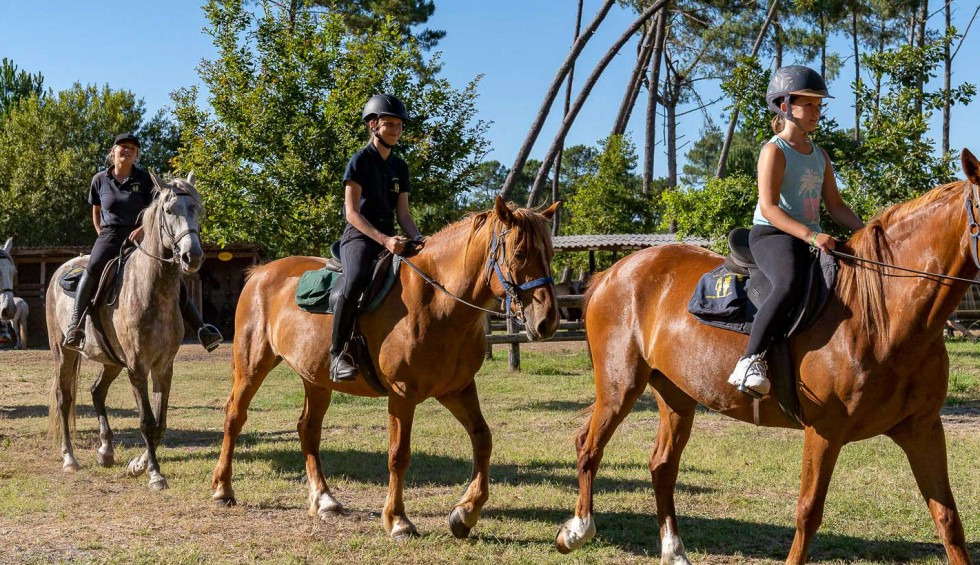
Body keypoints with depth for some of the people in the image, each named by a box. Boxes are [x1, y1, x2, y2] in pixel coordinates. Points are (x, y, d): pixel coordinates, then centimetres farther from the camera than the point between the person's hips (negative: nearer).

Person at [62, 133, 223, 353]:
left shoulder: (144, 179, 4)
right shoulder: (100, 180, 7)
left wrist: (144, 229, -17)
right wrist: (102, 235, 9)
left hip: (139, 236, 1)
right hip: (110, 236, -1)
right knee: (93, 268, -33)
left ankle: (202, 329, -10)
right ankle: (75, 327, -36)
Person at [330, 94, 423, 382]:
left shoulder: (400, 167, 16)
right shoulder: (361, 160, -3)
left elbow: (403, 213, 14)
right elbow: (352, 213, -11)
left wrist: (419, 239, -7)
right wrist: (383, 240, -23)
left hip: (389, 237, 7)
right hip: (359, 236, -7)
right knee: (356, 280, -37)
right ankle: (338, 352, -28)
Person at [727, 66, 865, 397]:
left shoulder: (820, 156, 19)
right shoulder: (775, 151, -5)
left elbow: (836, 206, 19)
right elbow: (768, 207, -17)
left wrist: (866, 231, 1)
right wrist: (811, 236, -28)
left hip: (812, 239, 9)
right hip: (771, 235, -9)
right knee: (791, 285, -38)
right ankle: (751, 361, -38)